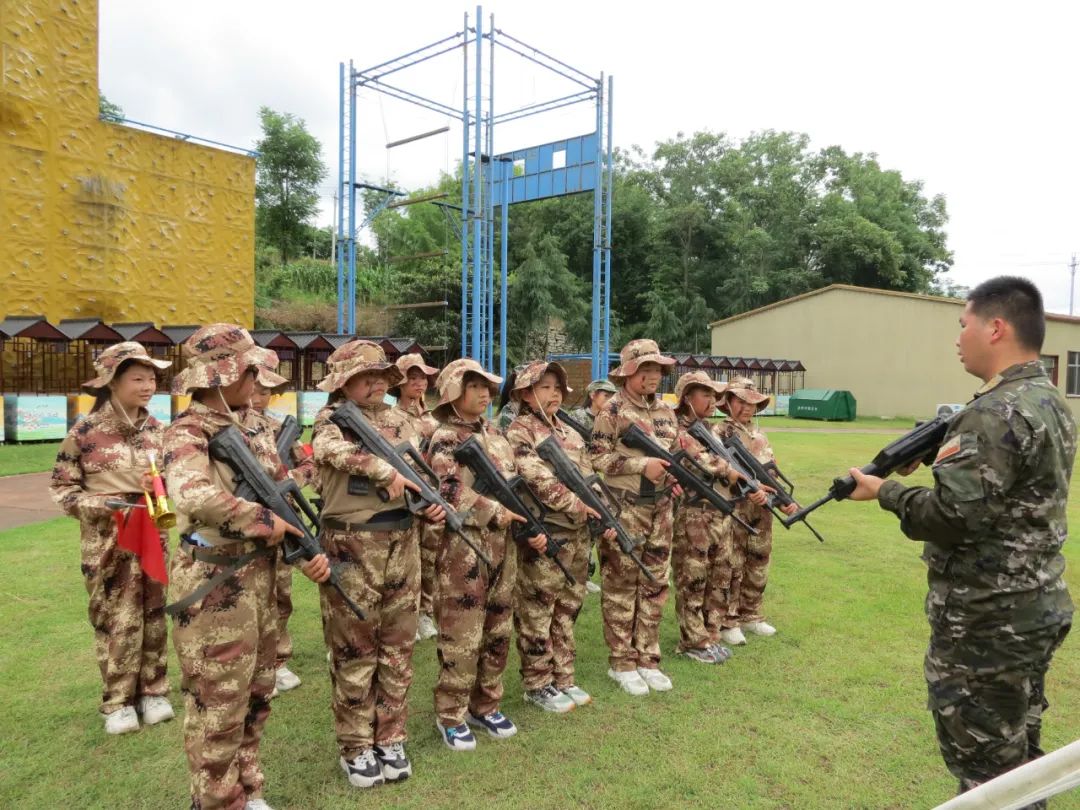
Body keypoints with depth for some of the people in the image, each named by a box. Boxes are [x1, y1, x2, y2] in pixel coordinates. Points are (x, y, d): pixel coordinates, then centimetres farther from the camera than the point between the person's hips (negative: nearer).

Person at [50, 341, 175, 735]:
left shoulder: (157, 430, 4)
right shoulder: (86, 432, -10)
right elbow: (62, 487, -4)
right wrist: (101, 506, -18)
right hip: (108, 541, -4)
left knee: (153, 616, 11)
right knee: (117, 620, 4)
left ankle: (152, 692, 26)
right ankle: (118, 702, 20)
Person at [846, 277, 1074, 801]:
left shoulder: (997, 413, -22)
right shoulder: (1051, 402, 9)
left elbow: (949, 518, -26)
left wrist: (884, 491, -10)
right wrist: (947, 457, -1)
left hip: (986, 624, -10)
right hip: (1033, 610, 10)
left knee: (985, 774, 4)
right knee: (1019, 759, 22)